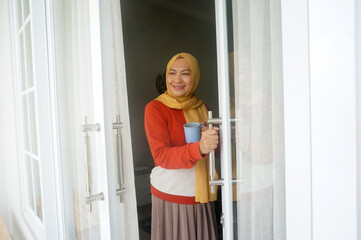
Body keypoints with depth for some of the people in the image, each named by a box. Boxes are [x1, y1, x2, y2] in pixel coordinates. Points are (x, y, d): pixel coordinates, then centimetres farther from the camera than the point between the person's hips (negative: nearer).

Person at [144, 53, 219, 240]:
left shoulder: (200, 107, 7)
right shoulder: (155, 108, -10)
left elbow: (215, 147, 14)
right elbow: (161, 156, -20)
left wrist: (214, 139, -10)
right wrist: (199, 148, -36)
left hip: (202, 196, 5)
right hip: (171, 197, -4)